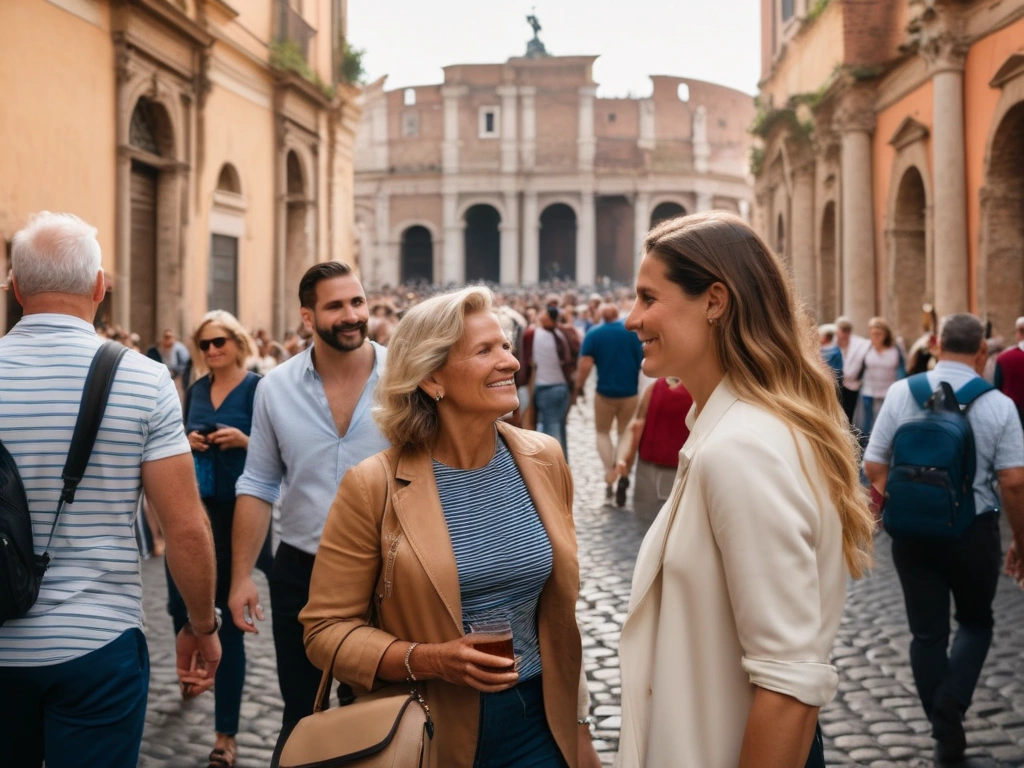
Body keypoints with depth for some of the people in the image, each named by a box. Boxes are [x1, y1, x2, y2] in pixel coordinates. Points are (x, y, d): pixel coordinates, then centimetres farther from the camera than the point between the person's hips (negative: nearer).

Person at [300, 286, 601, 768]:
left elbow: (559, 604, 9)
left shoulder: (544, 460, -1)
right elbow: (326, 628, -8)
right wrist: (427, 660, -22)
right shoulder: (373, 487, -14)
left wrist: (576, 720, 12)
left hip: (540, 724, 3)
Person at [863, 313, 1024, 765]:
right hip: (974, 530, -1)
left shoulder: (902, 393, -5)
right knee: (975, 622, 19)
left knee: (927, 632, 11)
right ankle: (950, 708, 0)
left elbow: (872, 467, -4)